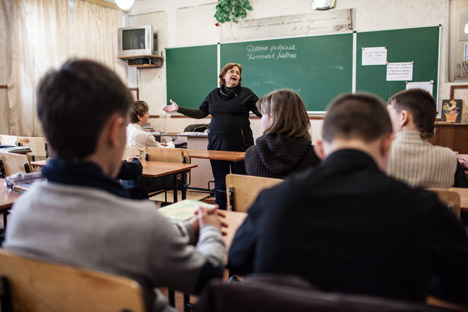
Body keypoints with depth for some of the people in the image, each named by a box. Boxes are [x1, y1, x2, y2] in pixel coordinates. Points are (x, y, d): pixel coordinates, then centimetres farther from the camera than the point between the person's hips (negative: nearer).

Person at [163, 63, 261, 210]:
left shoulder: (246, 93, 2)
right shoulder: (214, 94, 12)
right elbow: (200, 113, 16)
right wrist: (179, 109, 12)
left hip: (240, 144, -3)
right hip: (217, 143, 3)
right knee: (220, 182, 11)